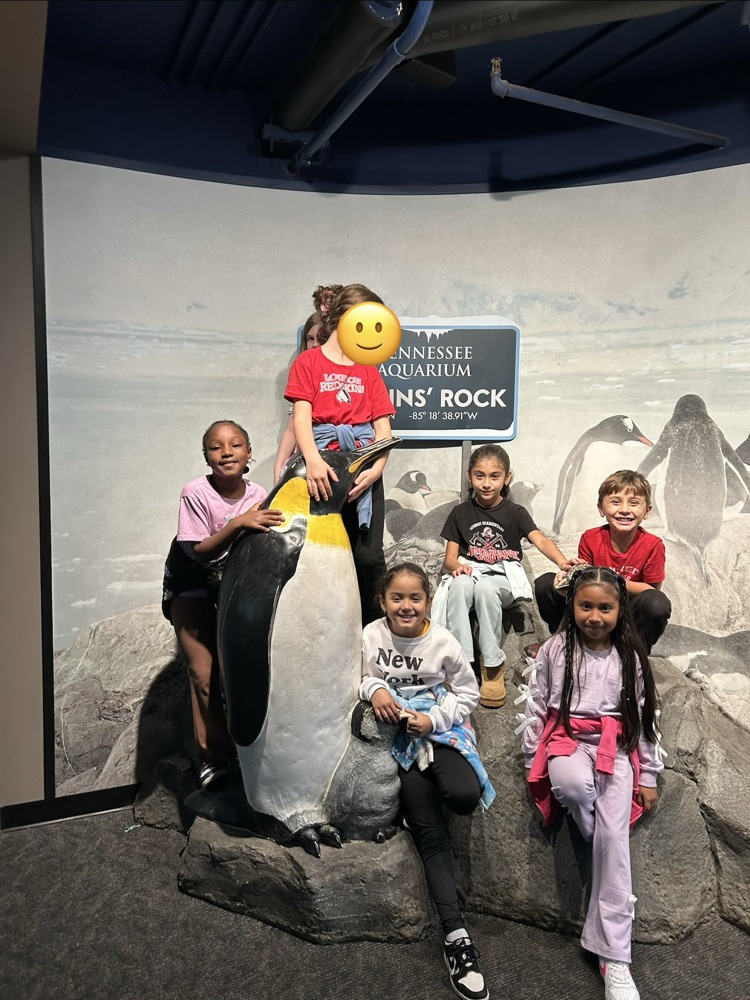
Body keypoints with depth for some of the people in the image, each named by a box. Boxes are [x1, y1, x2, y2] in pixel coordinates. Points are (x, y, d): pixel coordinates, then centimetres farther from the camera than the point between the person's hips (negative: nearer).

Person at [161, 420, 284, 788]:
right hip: (191, 584, -2)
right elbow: (199, 553, -26)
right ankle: (214, 757, 8)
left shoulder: (259, 496, -15)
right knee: (204, 673, -6)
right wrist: (238, 523, -40)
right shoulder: (195, 492, -23)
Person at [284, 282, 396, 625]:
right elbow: (302, 416, -6)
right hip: (322, 467, -2)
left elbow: (383, 427, 8)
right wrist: (313, 459, -24)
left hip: (362, 465, 2)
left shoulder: (369, 371, 16)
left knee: (368, 556, -3)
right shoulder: (308, 362, 7)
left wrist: (377, 468, -10)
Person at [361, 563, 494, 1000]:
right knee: (429, 829, -7)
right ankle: (456, 934, -2)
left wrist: (433, 719, -14)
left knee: (464, 796, -29)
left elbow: (468, 692, 0)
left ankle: (421, 795, 8)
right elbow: (360, 675, 7)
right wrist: (373, 689, -16)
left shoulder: (443, 641, -8)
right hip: (400, 731, 0)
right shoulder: (372, 635, -6)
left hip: (440, 724, 0)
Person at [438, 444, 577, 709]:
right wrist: (457, 565, -20)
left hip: (503, 578, -1)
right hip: (470, 573, 1)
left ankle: (492, 666, -24)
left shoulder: (515, 512, 7)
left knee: (485, 588, -37)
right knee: (459, 585, -35)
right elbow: (449, 558, 6)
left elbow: (540, 539, -11)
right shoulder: (460, 513, 10)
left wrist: (562, 561, -32)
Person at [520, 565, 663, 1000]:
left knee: (613, 837, -16)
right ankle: (604, 849, -6)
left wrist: (648, 776, 7)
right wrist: (533, 759, 3)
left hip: (617, 748, 1)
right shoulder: (555, 650, 0)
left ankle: (615, 957, -9)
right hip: (567, 739, 0)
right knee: (572, 784, -37)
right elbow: (536, 706, 5)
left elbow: (646, 716, 8)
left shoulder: (631, 656, 3)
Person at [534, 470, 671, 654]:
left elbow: (653, 589, -11)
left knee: (659, 604, -35)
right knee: (545, 583, -16)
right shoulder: (590, 539, -11)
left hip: (629, 614, -2)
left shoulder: (653, 545, -16)